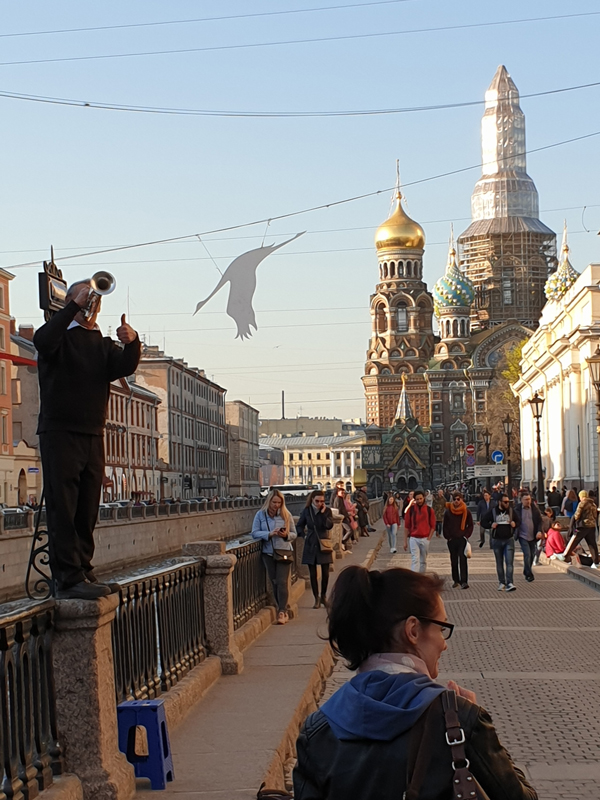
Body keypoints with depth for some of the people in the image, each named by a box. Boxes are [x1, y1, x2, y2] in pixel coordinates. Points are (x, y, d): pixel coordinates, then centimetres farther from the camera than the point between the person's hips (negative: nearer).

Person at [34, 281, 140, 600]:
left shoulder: (104, 345, 18)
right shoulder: (60, 336, 3)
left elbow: (125, 367, -1)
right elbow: (42, 341, -21)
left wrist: (131, 343, -22)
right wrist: (75, 307, -21)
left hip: (93, 435, 6)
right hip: (59, 432, -6)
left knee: (87, 511, 6)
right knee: (63, 509, -9)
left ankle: (83, 572, 12)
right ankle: (68, 579, -12)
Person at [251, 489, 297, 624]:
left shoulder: (286, 515, 1)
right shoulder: (260, 515, 1)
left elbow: (294, 534, 5)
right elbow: (254, 533, -3)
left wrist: (286, 535, -17)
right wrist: (269, 534, -17)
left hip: (284, 552, -2)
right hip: (268, 552, 2)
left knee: (282, 582, -10)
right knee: (274, 582, 7)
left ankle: (282, 612, -9)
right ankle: (283, 610, 18)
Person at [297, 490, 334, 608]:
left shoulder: (327, 511, 0)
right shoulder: (306, 511, 1)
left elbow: (329, 525, -14)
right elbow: (299, 526, 11)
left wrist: (323, 513, -16)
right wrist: (303, 535, -2)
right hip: (311, 545, 0)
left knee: (325, 572, 2)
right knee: (313, 573, 2)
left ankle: (323, 596, 22)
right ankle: (317, 598, 11)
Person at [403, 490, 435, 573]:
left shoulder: (429, 510, 1)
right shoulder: (411, 509, 0)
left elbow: (433, 526, 7)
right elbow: (406, 526, 3)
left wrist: (429, 538, -2)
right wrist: (405, 541, 1)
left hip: (425, 539, 1)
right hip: (413, 538, -1)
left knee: (423, 561, 10)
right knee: (415, 559, -11)